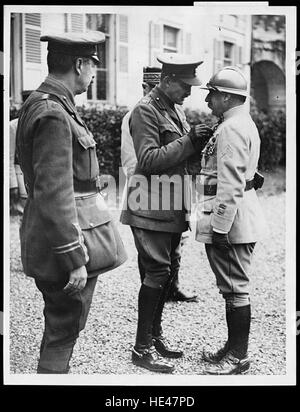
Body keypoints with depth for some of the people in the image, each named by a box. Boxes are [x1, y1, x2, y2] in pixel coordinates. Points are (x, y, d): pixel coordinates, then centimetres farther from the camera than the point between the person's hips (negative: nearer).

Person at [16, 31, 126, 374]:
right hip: (64, 239, -10)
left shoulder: (39, 103, 11)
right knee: (62, 331, 3)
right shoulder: (53, 115, -21)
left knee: (61, 326, 22)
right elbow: (53, 194, -25)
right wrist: (75, 259, -22)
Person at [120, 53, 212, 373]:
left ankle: (154, 335, 26)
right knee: (157, 272, -6)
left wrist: (200, 140, -2)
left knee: (168, 270, 13)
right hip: (152, 208, -9)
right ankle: (142, 348, 4)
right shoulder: (145, 110, -13)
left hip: (171, 208, 9)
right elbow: (149, 160, -21)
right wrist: (189, 141, -22)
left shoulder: (174, 108, 16)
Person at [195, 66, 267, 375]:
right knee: (233, 287, 16)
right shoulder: (244, 124, 18)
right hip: (241, 219, 11)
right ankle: (233, 348, 27)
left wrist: (220, 227, -22)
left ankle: (238, 357, 8)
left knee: (234, 288, -2)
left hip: (231, 220, -11)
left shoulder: (231, 129, -16)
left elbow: (230, 185, -23)